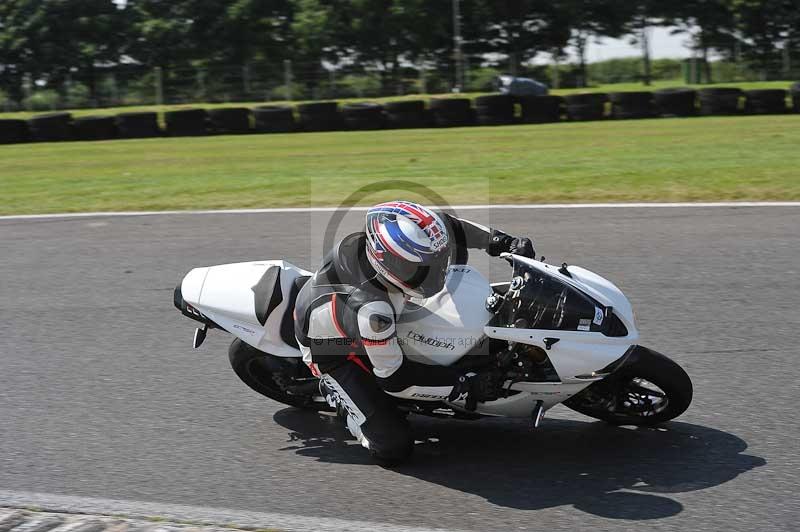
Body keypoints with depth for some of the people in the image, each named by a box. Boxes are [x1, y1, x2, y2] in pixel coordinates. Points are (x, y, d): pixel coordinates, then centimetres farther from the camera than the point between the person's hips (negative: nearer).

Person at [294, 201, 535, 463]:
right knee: (394, 447, -15)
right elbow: (393, 377, -29)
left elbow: (442, 226, -6)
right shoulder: (371, 312, -44)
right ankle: (335, 393, 7)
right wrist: (467, 386, -26)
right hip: (332, 351, -7)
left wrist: (501, 240, -12)